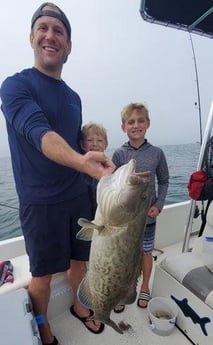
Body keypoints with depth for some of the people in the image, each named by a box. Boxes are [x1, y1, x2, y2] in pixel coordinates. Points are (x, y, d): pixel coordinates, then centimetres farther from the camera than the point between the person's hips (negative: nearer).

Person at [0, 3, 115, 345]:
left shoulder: (74, 96, 11)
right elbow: (39, 133, -26)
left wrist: (92, 177, 11)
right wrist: (82, 161, -44)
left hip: (78, 196, 6)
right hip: (40, 202, -5)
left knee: (80, 259, 19)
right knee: (42, 275, 11)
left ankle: (77, 304, 49)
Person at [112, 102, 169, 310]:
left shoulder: (157, 153, -6)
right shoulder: (119, 154, -9)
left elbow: (163, 181, 2)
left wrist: (159, 205, -8)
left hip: (148, 215, 1)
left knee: (145, 252, 19)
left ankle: (145, 288, 46)